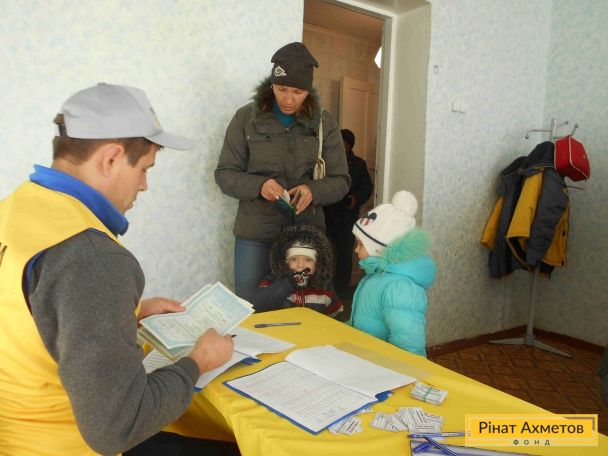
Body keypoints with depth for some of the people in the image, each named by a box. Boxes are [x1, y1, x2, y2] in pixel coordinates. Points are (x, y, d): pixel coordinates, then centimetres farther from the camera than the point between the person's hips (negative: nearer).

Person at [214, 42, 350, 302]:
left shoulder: (324, 123, 2)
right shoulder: (246, 119, -1)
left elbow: (340, 181, 4)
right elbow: (224, 174, 0)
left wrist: (313, 190, -18)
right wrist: (258, 185, -19)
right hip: (254, 234, -1)